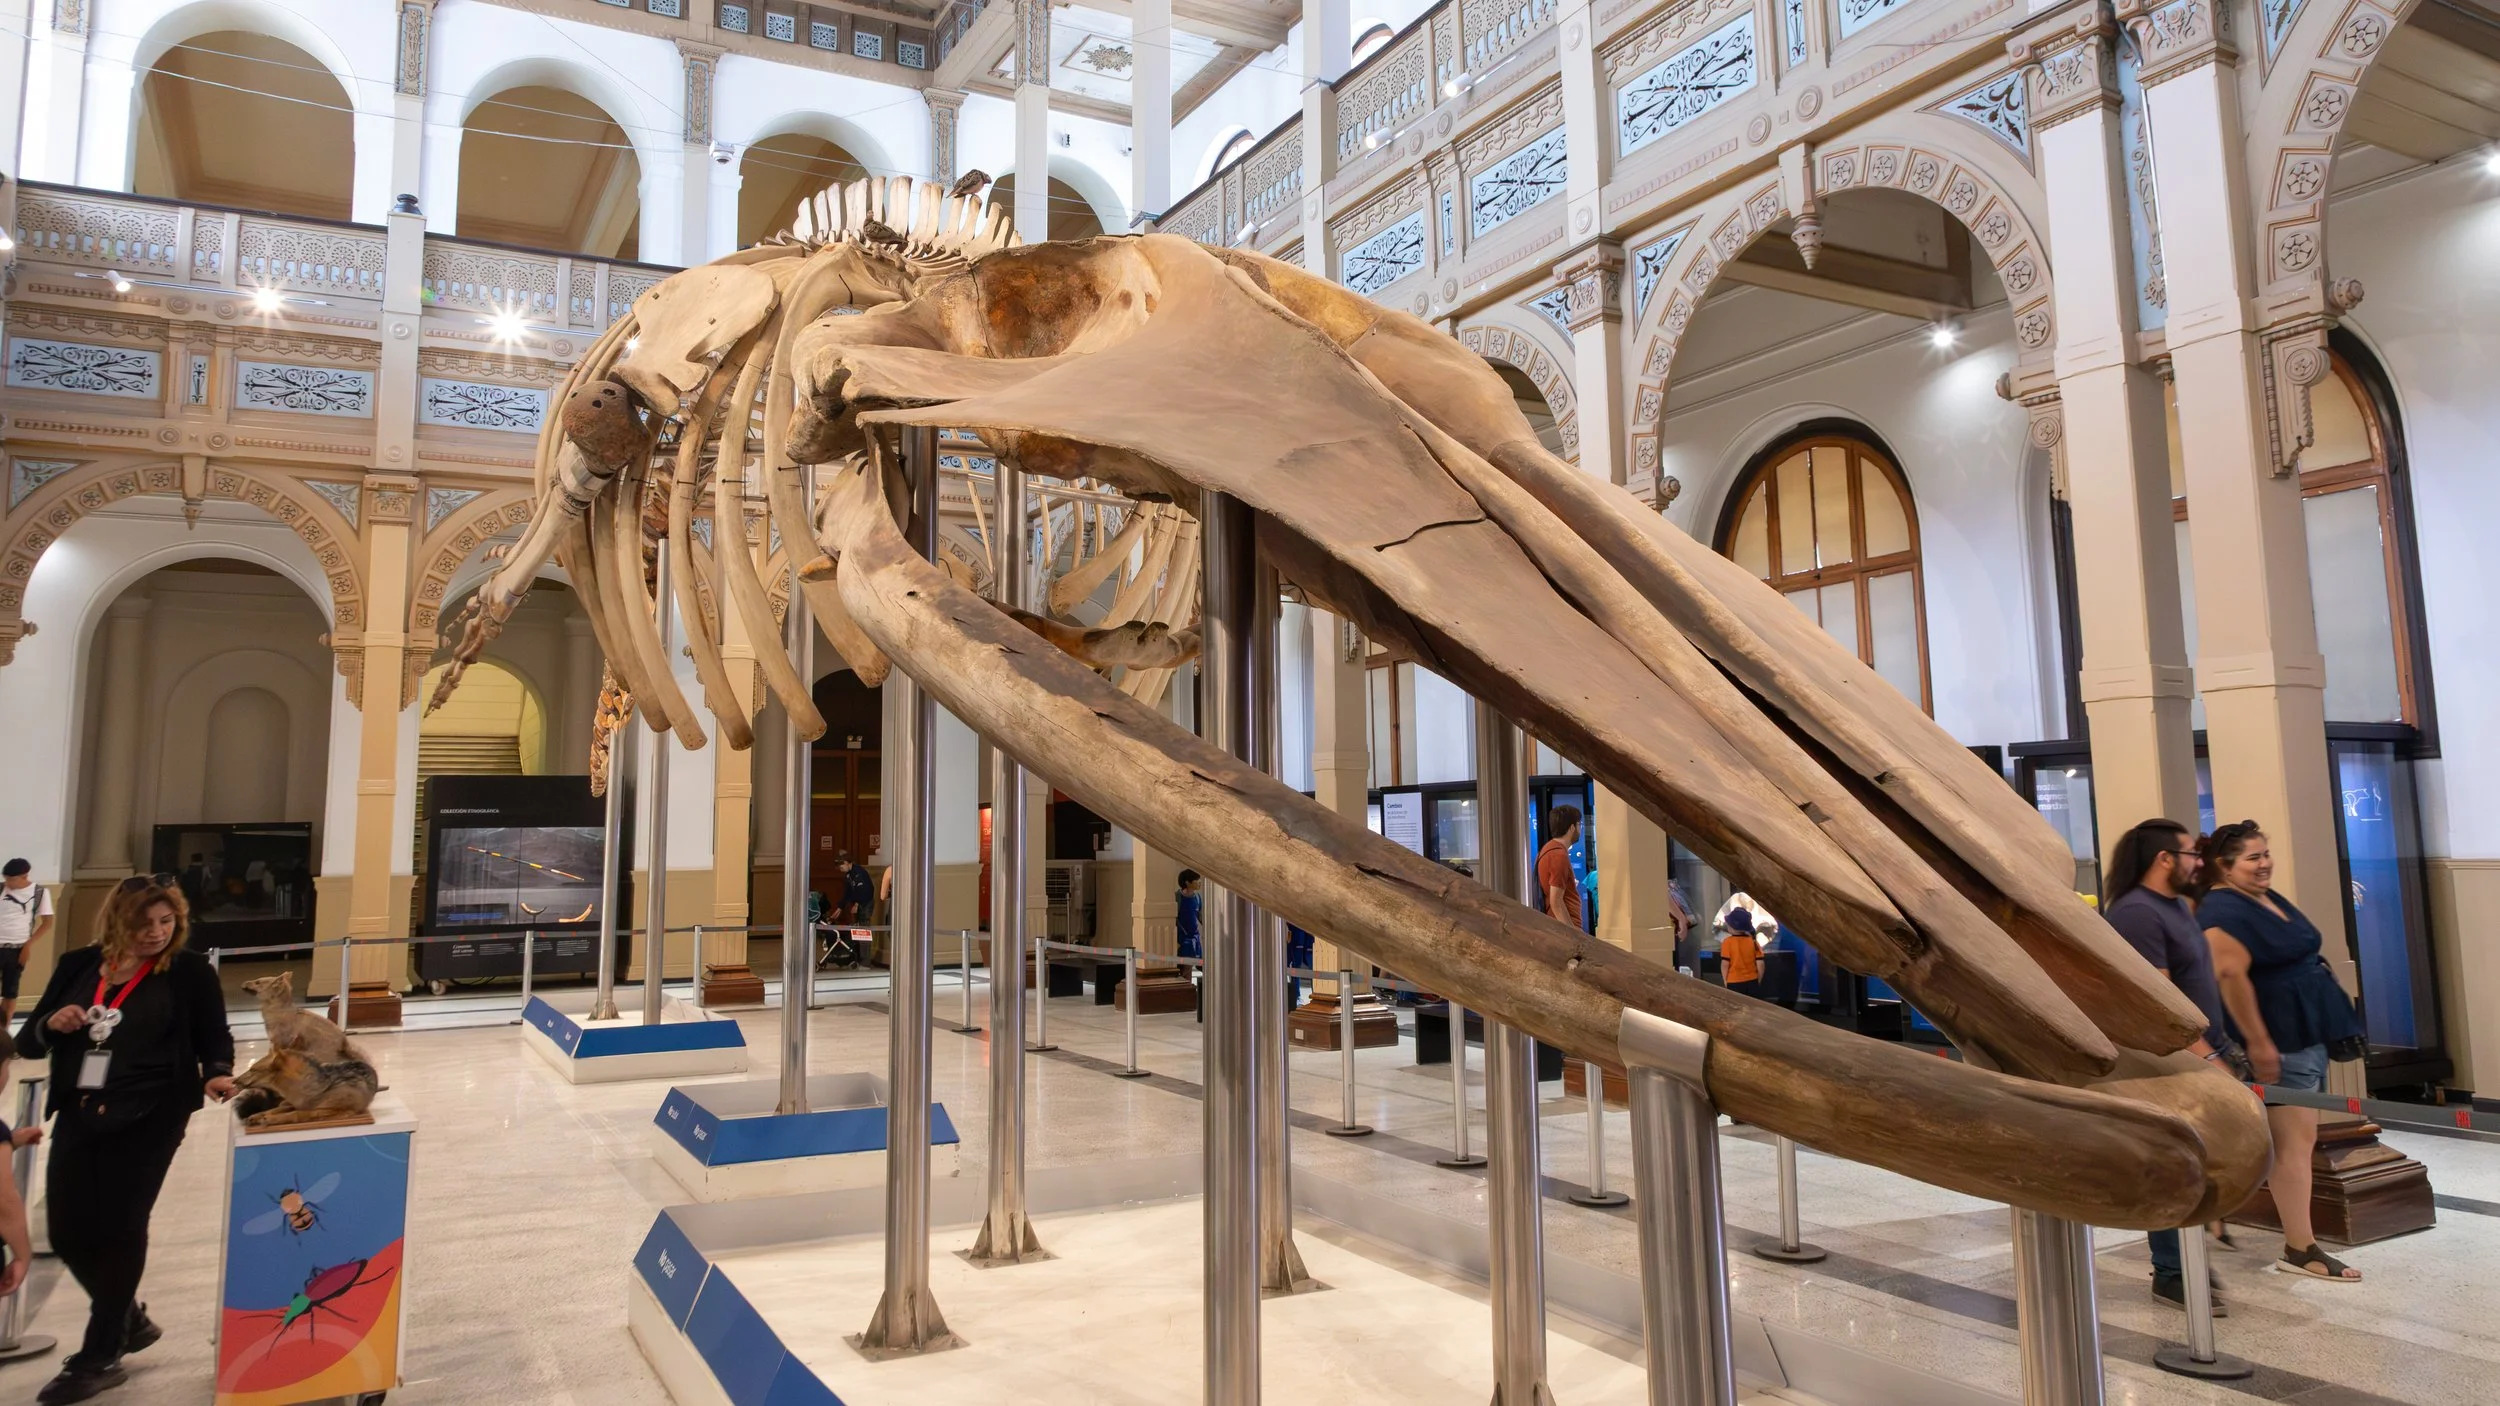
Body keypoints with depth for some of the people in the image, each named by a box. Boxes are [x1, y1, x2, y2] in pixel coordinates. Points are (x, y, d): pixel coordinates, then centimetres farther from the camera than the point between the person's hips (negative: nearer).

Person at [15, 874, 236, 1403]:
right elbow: (28, 1042, 12)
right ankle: (129, 1319, 33)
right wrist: (50, 1023, -10)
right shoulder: (78, 965, 7)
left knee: (118, 1228, -2)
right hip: (78, 1115, 5)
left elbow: (214, 1038, -1)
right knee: (68, 1231, 7)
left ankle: (98, 1358, 12)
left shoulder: (189, 971, -3)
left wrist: (217, 1075, -21)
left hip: (147, 1118, -5)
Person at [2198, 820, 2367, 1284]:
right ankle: (2301, 1249, -1)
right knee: (2295, 1141, -7)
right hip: (2279, 1043, -10)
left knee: (2297, 1139, 15)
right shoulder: (2224, 911, -18)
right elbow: (2230, 977, -26)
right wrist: (2258, 1043, -28)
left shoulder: (2269, 899, 14)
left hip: (2307, 1035, 10)